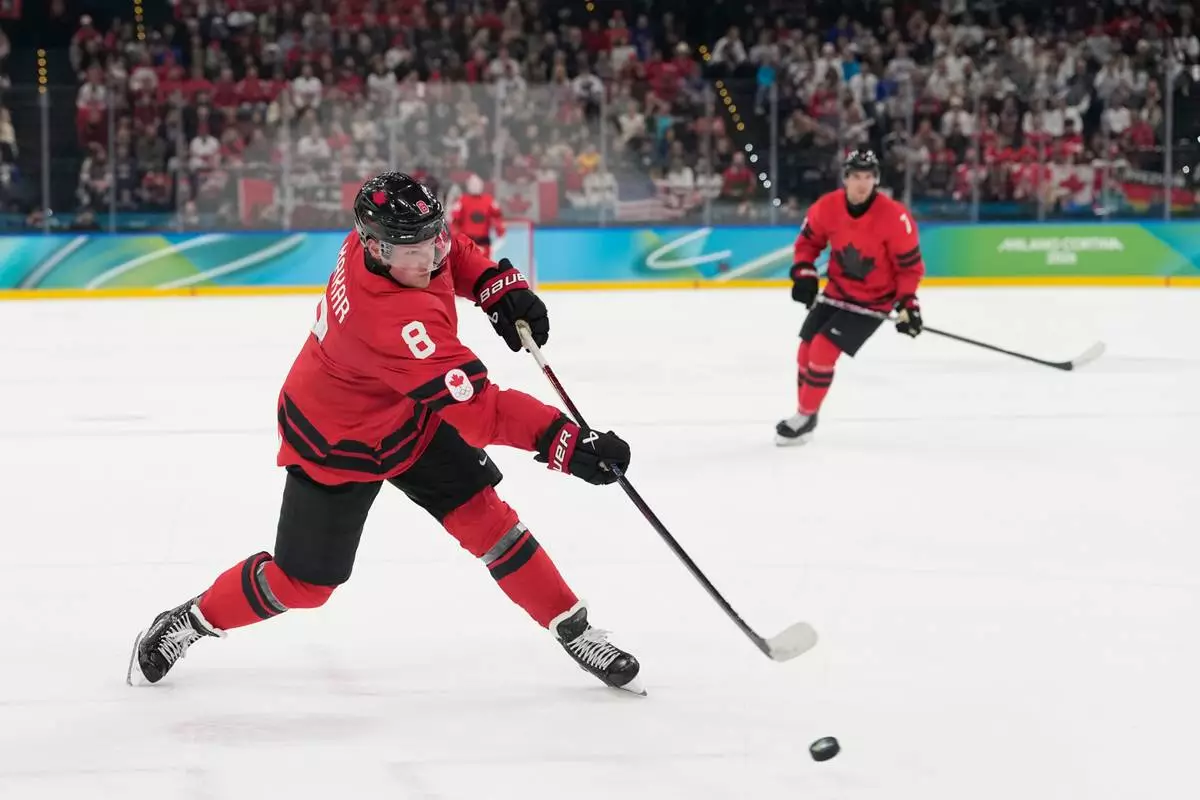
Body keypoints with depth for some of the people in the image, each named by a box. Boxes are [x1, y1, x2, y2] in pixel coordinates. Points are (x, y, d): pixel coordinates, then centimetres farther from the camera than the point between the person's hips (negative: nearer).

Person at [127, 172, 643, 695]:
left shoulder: (388, 233, -20)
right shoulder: (391, 318, -43)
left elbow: (451, 252, 7)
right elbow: (473, 405, -46)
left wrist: (498, 285, -10)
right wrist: (565, 443, -50)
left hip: (411, 416, 7)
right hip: (337, 442, -7)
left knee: (482, 514, -4)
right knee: (304, 582, 4)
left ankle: (574, 631, 5)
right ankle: (189, 622, 28)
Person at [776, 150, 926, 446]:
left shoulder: (895, 217, -25)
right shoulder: (827, 207, -13)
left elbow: (910, 264, -15)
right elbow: (809, 240, 6)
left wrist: (907, 304, -18)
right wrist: (804, 272, -8)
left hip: (873, 300, -5)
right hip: (837, 292, 5)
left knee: (823, 350, -16)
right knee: (806, 351, 7)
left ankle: (805, 418, 0)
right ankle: (804, 413, 28)